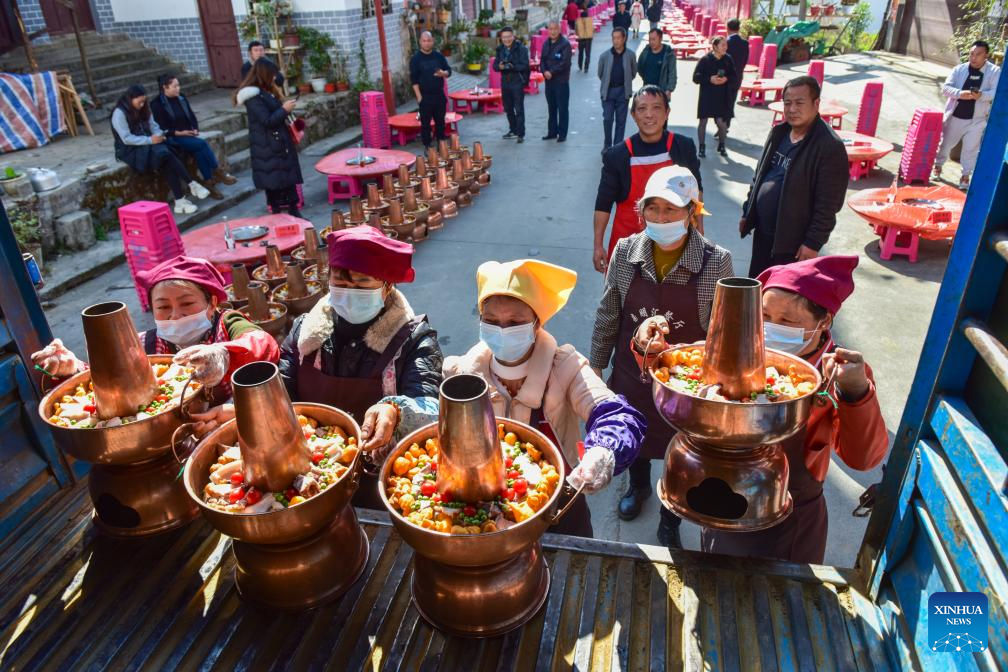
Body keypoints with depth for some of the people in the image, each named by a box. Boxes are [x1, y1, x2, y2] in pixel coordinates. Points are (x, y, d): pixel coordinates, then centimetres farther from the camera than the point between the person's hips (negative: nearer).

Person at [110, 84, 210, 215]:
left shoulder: (143, 110, 12)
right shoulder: (119, 113, -12)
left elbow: (153, 126, 14)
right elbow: (127, 139, -18)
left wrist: (159, 135, -10)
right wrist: (150, 140, -22)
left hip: (147, 145, 6)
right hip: (131, 151, -6)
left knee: (166, 163, -27)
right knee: (166, 157, -30)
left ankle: (180, 201, -30)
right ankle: (191, 184, -25)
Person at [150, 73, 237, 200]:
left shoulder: (181, 98, 13)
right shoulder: (157, 104, -4)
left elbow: (192, 117, 16)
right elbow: (160, 128, -10)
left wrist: (195, 129, -4)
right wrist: (179, 133, -20)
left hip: (188, 135, 5)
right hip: (172, 139, -5)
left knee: (198, 150, -28)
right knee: (202, 144, -28)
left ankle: (209, 182, -30)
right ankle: (217, 172, -19)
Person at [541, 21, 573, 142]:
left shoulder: (565, 44, -10)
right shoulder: (546, 44, 11)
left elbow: (565, 63, -18)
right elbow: (542, 60, 10)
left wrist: (552, 72, -19)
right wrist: (544, 71, -9)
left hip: (561, 81, -7)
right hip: (549, 80, 7)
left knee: (562, 108, -2)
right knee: (551, 107, 13)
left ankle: (562, 134, 4)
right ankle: (552, 132, 23)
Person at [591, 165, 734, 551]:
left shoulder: (716, 262, -20)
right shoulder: (626, 252, -13)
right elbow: (607, 317, -2)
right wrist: (596, 367, 5)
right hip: (632, 373, 2)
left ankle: (670, 521, 46)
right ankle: (639, 485, 60)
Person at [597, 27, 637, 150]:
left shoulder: (630, 55, -5)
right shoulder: (605, 55, -6)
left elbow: (634, 72, 9)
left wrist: (625, 83, 11)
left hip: (623, 91, 0)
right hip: (608, 91, 0)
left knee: (621, 120, 5)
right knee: (607, 119, -2)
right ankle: (607, 144, 14)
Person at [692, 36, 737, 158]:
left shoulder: (728, 60, 0)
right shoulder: (705, 60, -9)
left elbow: (734, 78, 4)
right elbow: (696, 77, -9)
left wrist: (726, 79, -17)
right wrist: (710, 79, -22)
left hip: (723, 96, 2)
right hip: (706, 96, -2)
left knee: (722, 122, 4)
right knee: (703, 121, 4)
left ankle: (721, 146, 23)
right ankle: (701, 147, 17)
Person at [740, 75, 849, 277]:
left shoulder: (830, 147, -18)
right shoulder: (778, 133, 6)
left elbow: (828, 204, -18)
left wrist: (813, 243, -18)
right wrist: (747, 212, 15)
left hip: (793, 241, -7)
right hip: (763, 231, 7)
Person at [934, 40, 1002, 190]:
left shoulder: (995, 72, -3)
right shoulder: (959, 69, -1)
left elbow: (998, 92, -11)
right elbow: (946, 88, -7)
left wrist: (981, 95, -31)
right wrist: (960, 93, -27)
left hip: (977, 120, -1)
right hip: (955, 116, 1)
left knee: (971, 149, 4)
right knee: (945, 143, 13)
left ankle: (965, 176, 14)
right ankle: (937, 166, 34)